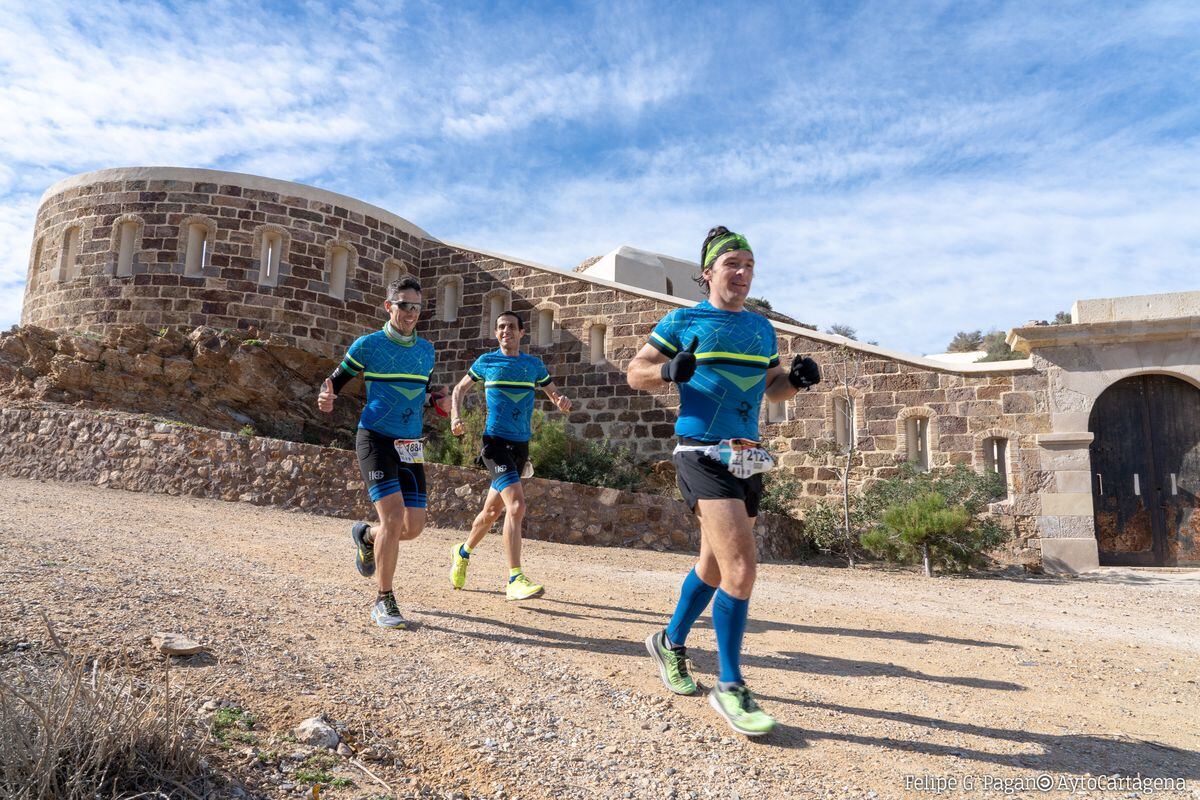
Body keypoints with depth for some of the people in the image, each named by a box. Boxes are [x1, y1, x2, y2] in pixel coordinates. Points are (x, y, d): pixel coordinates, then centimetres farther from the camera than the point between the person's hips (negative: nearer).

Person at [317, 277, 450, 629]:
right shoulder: (368, 345, -4)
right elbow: (336, 381, 3)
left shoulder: (426, 350, 10)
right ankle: (384, 602, -2)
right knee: (394, 515, -19)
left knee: (414, 526, 2)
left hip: (411, 446, 5)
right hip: (376, 439, -5)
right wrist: (327, 399, -19)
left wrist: (437, 400, 3)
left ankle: (366, 535, 37)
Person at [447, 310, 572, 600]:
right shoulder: (486, 362, 3)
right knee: (516, 505, -22)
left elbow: (555, 396, 13)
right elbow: (460, 389, 15)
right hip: (495, 441, -4)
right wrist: (455, 416, -3)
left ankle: (463, 552, 42)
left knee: (493, 510, 16)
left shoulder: (534, 364, 9)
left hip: (521, 445, 4)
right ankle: (515, 580, -19)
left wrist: (563, 402, -11)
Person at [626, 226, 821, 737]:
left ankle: (670, 643, 38)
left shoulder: (762, 327, 17)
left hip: (748, 459, 7)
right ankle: (730, 687, -5)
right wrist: (670, 371, -19)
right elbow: (636, 372, 2)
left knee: (716, 565, 16)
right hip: (702, 455, -7)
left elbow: (774, 389, 24)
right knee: (741, 564, -18)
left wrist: (797, 379, 2)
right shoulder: (683, 321, 1)